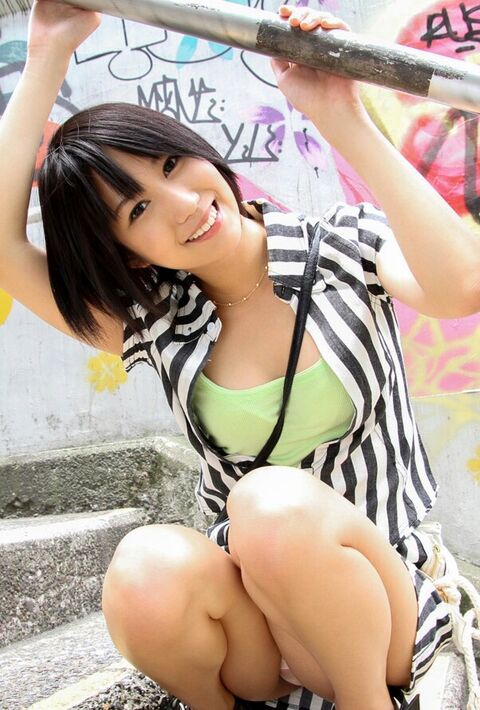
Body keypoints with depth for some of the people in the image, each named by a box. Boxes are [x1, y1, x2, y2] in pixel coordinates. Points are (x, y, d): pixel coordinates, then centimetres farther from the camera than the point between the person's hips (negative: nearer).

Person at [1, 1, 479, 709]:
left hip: (383, 602, -1)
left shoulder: (342, 246, -4)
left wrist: (344, 121, -24)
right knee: (151, 569, -32)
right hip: (252, 622, 2)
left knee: (276, 503, -34)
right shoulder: (156, 323, 1)